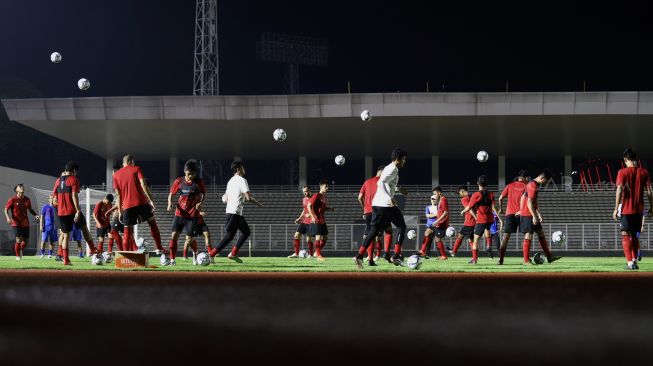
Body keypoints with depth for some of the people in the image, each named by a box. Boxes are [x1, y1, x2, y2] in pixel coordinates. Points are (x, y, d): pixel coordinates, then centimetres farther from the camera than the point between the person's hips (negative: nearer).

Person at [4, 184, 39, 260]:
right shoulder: (12, 200, -6)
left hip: (25, 223, 4)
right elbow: (6, 209, -4)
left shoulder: (27, 200, 7)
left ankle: (21, 249, 39)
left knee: (25, 241, 5)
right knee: (18, 240, -14)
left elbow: (30, 209, 19)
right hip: (16, 223, -4)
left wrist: (36, 215, 0)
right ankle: (18, 256, 4)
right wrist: (8, 217, -23)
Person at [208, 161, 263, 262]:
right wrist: (258, 203, -2)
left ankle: (233, 253, 13)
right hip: (235, 212, -10)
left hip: (230, 211, 10)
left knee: (246, 231, 17)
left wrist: (224, 197, 39)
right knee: (229, 236, -8)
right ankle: (211, 254, -11)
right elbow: (248, 198, -17)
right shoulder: (242, 180, -10)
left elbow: (225, 200, 18)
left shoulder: (230, 181, 17)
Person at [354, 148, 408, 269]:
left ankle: (359, 256, -5)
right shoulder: (394, 169, -8)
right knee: (401, 226, 7)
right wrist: (390, 198, -28)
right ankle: (396, 256, 2)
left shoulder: (388, 168, 21)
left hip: (377, 204, 9)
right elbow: (382, 182, -22)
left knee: (374, 231, 6)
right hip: (387, 204, -9)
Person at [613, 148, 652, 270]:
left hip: (626, 209, -4)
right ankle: (635, 261, 17)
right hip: (639, 209, 4)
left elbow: (619, 190, -14)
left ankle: (630, 263, -11)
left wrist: (616, 209, -12)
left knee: (625, 235, -1)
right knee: (634, 235, 17)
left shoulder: (623, 172, -7)